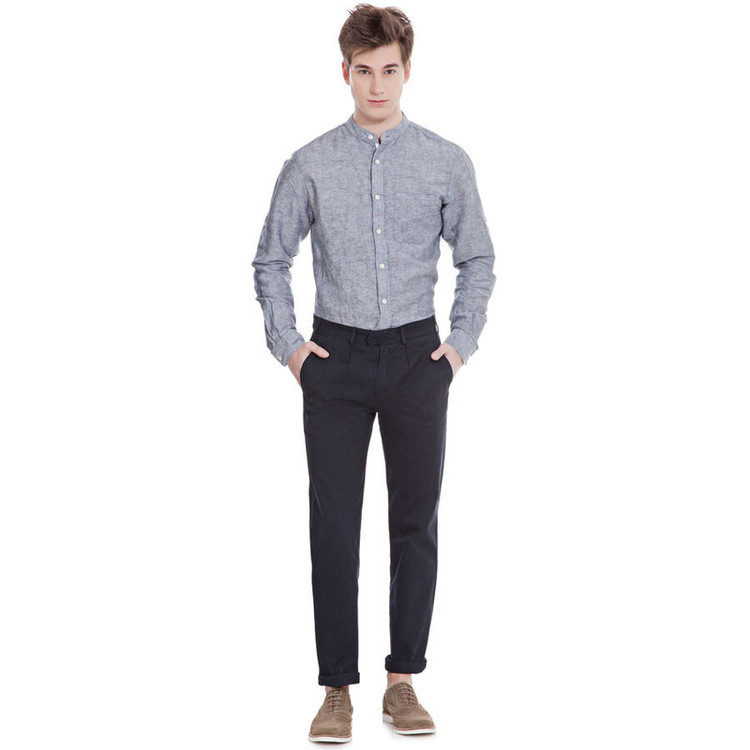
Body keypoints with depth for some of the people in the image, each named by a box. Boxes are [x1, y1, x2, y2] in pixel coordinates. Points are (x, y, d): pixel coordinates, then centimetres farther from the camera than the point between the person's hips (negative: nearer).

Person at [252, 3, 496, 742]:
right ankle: (337, 688, 10)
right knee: (334, 523, 1)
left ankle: (403, 681, 18)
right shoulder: (310, 166, 0)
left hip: (417, 355, 1)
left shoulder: (447, 162, 1)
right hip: (336, 355, -1)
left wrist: (461, 343, 2)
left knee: (416, 521, 6)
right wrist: (288, 344, 2)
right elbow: (271, 260, 9)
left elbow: (477, 259, 10)